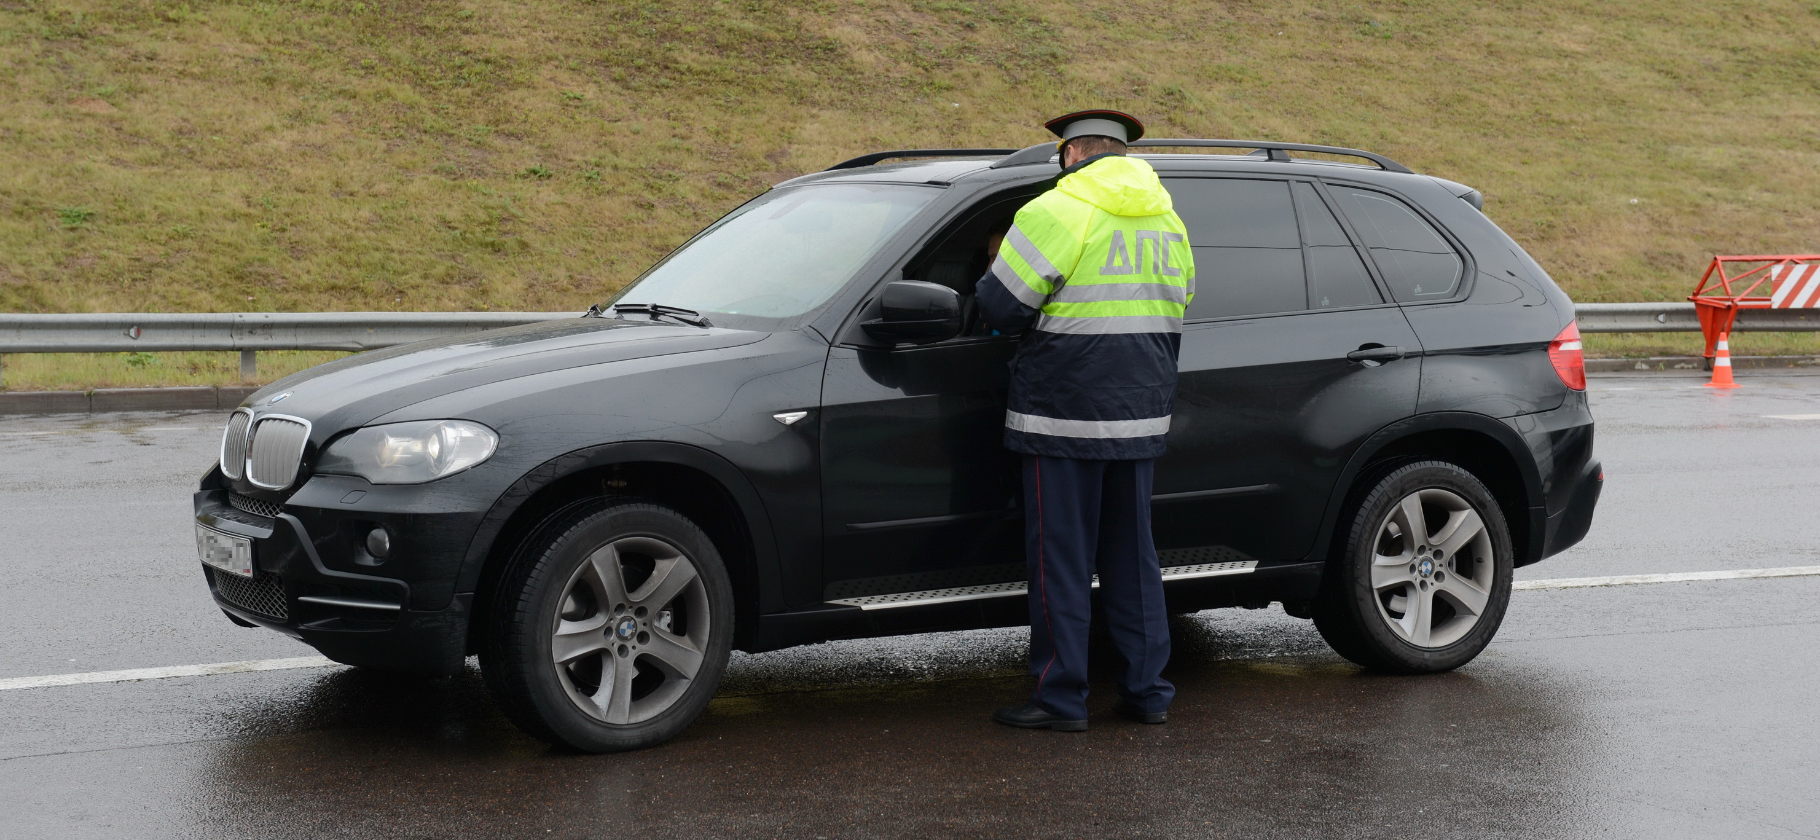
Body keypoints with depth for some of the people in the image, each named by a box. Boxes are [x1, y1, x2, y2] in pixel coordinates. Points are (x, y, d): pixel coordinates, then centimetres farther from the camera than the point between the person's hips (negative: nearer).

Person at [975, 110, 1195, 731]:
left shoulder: (1057, 211, -11)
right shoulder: (1168, 220, 12)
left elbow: (1001, 305, -12)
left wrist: (1041, 317, 10)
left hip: (1065, 417, -7)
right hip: (1142, 415, 7)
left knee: (1061, 559, 0)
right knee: (1132, 554, 15)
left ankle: (1062, 698, 4)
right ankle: (1147, 691, 18)